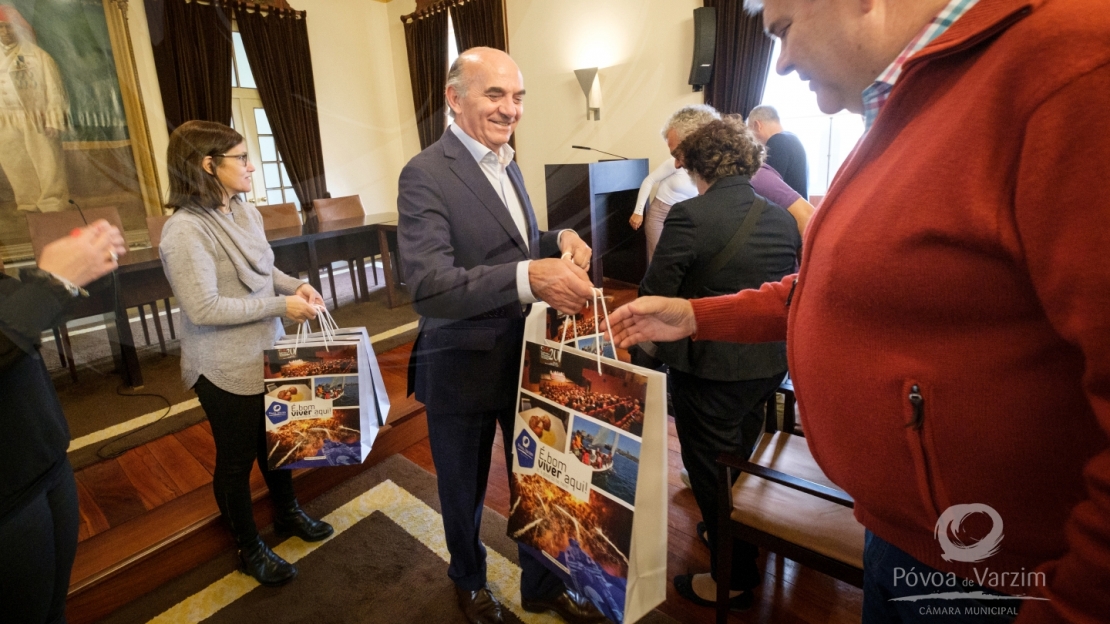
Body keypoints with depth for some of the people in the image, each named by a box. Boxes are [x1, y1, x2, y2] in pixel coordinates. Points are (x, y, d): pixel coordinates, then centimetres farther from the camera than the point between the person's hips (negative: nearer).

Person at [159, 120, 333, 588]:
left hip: (266, 355, 7)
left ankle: (287, 513, 46)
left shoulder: (246, 213, 0)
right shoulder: (186, 230, -22)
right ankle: (249, 549, 33)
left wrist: (295, 285, -6)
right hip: (226, 370, -7)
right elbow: (203, 309, -25)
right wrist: (281, 306, -22)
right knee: (236, 459, 12)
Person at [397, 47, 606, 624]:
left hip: (526, 359, 7)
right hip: (463, 370, -6)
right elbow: (428, 285, -29)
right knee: (464, 491, 19)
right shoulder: (425, 175, -18)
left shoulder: (507, 165, 7)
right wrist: (529, 278, -42)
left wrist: (559, 240, -6)